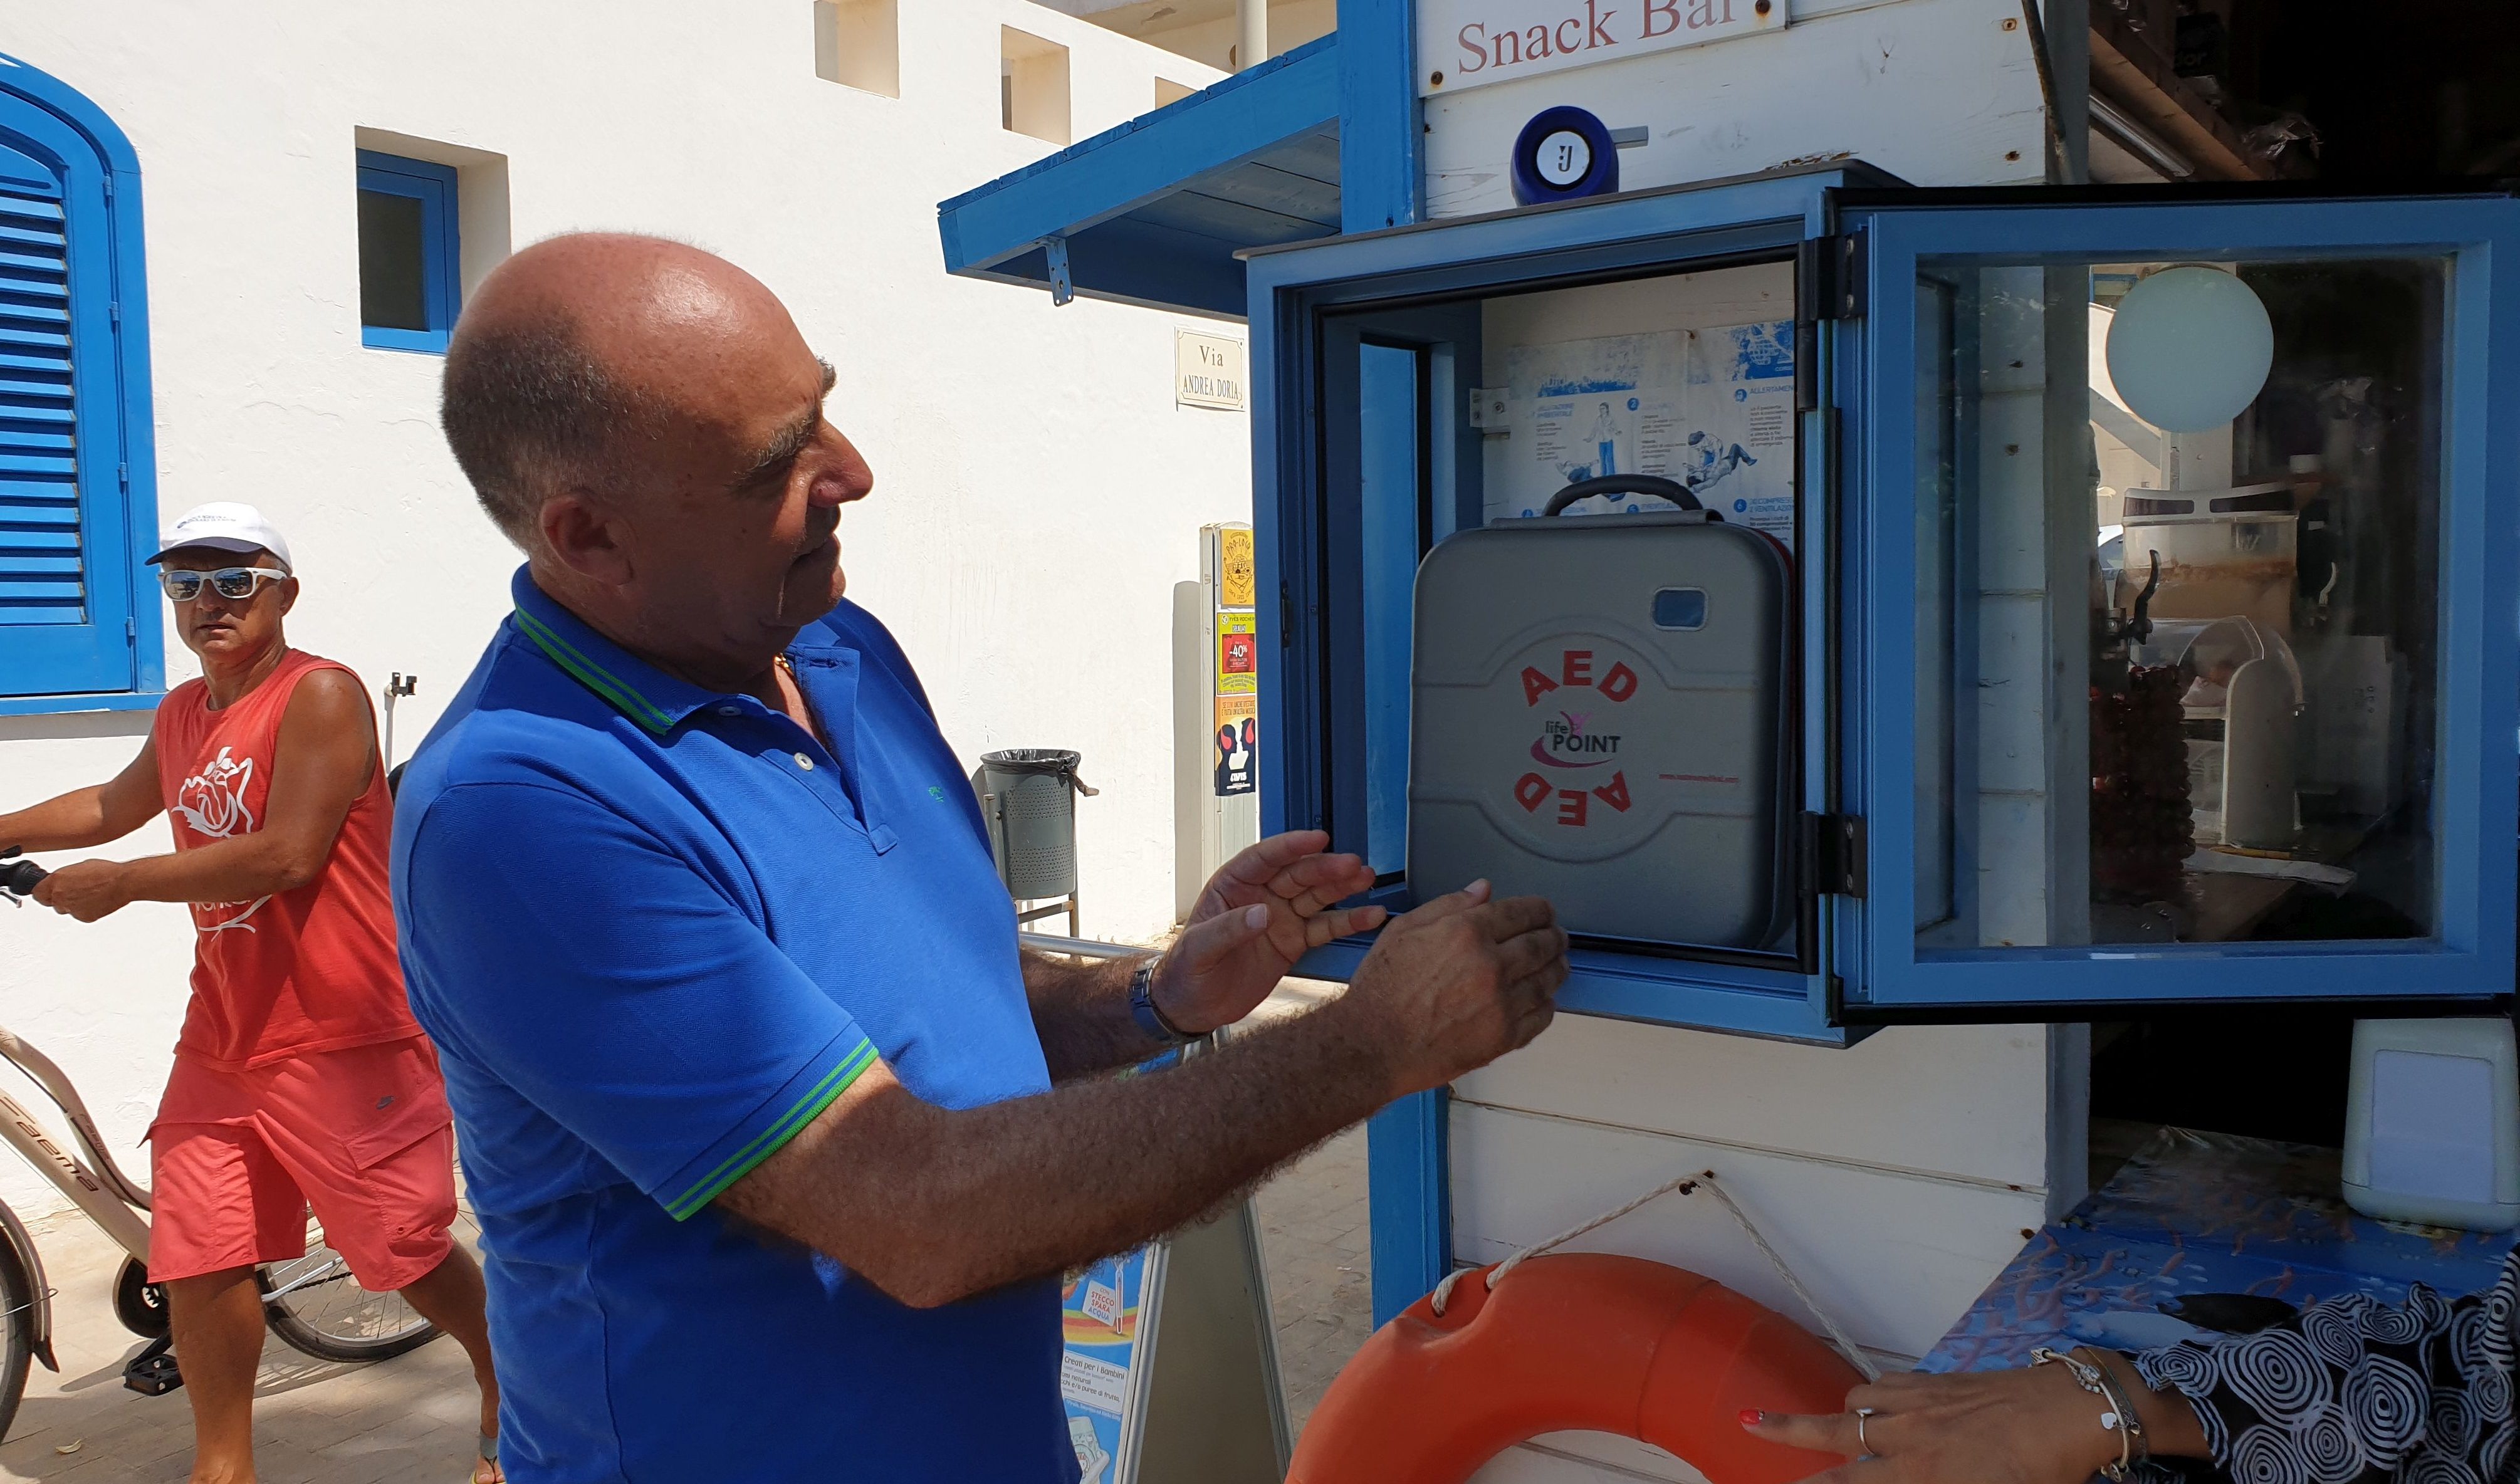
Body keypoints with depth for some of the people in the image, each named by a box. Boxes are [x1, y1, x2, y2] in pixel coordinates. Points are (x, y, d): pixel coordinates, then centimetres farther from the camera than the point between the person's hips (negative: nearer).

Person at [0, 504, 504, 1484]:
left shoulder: (320, 696, -13)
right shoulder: (181, 715, 11)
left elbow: (288, 854, -23)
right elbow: (112, 805, 32)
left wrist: (121, 884, -15)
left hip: (344, 1041, -7)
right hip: (221, 1039, 7)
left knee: (408, 1248, 2)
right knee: (197, 1259, 8)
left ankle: (503, 1382, 27)